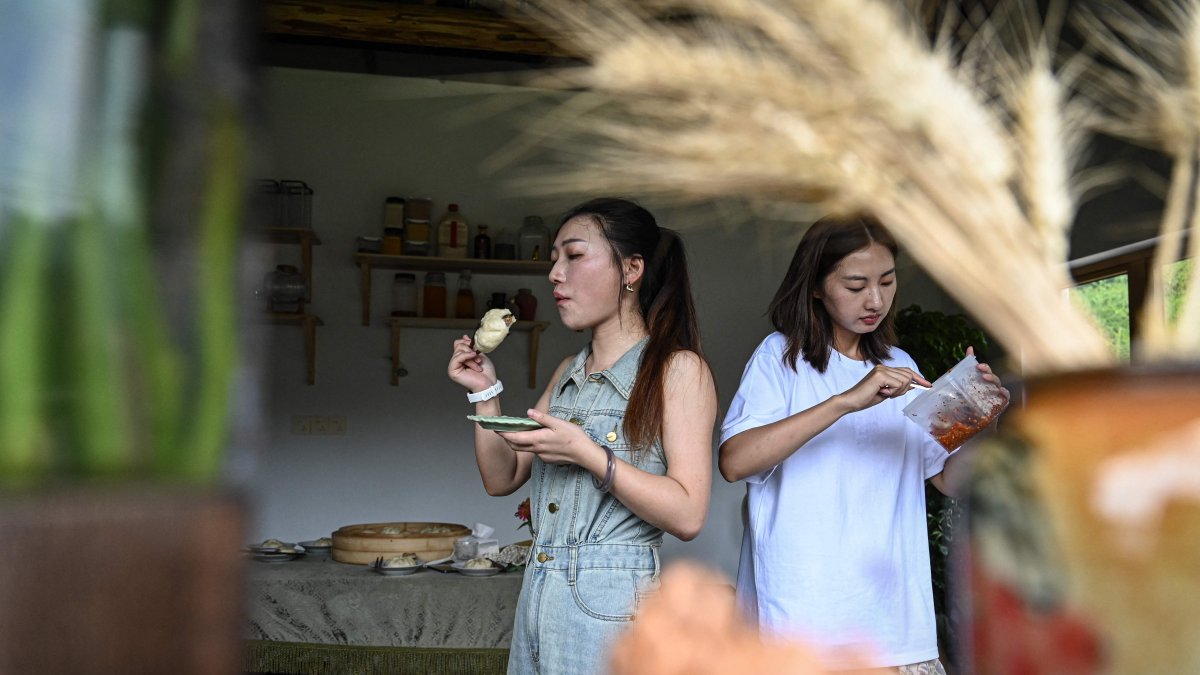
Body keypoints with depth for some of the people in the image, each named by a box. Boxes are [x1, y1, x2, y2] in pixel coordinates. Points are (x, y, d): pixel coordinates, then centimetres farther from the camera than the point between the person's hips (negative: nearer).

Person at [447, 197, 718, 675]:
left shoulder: (677, 368, -7)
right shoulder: (569, 373, 13)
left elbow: (687, 516, -16)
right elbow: (502, 479, 15)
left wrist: (586, 454, -21)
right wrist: (485, 392, 3)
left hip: (613, 605, -6)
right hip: (537, 599, 6)